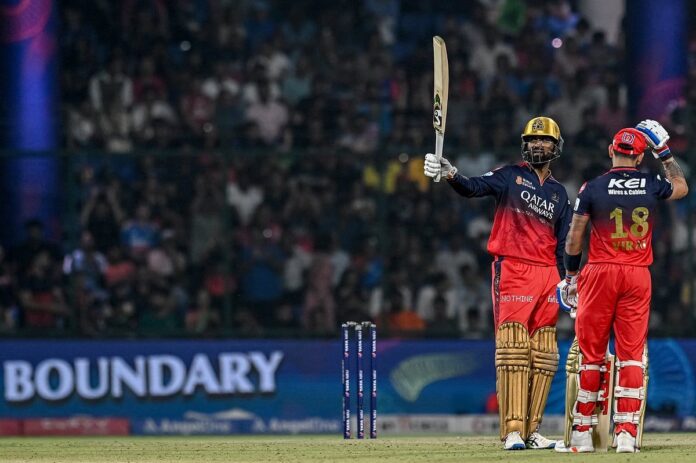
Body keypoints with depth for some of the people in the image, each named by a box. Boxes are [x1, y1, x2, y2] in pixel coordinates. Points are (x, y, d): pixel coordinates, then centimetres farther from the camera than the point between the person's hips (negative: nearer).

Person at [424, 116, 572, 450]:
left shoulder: (559, 193, 18)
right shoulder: (511, 176, 5)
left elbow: (563, 244, 16)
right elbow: (474, 188, -13)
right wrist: (450, 174, -33)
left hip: (547, 274, 5)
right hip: (512, 270, -5)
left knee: (543, 355, 3)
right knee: (513, 347, -13)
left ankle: (532, 430, 7)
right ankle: (512, 431, -17)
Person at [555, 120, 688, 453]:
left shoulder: (593, 188, -4)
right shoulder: (652, 186, 3)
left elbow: (575, 237, -1)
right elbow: (681, 187, 26)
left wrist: (571, 275, 11)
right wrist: (664, 152, 31)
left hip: (600, 274, -1)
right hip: (638, 276, 2)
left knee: (591, 354, 3)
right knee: (631, 354, 2)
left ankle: (582, 434, 5)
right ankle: (627, 433, -5)